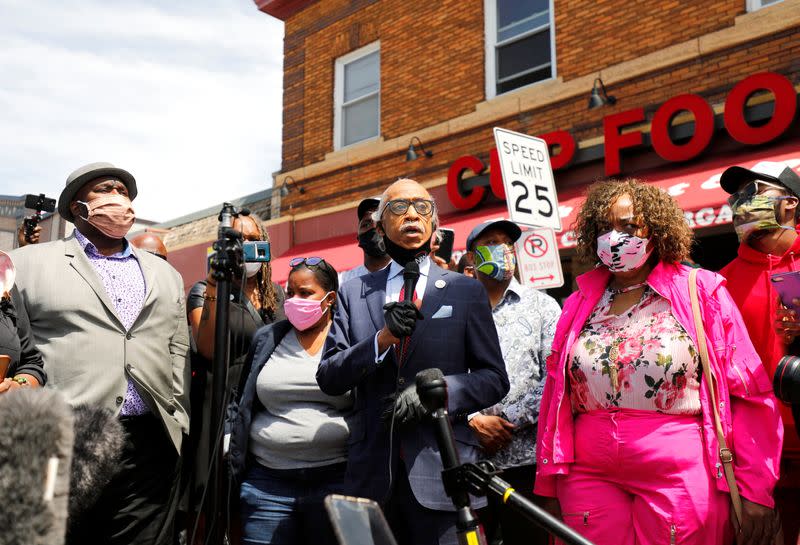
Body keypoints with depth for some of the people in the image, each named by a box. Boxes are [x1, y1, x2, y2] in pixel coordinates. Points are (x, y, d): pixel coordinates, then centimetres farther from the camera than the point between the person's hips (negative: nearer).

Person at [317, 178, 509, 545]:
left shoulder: (467, 291, 6)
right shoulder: (353, 293, 10)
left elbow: (494, 379, 4)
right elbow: (328, 378, 3)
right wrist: (381, 339, -12)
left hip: (441, 470, -1)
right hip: (372, 473, 2)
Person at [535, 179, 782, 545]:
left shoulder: (700, 291, -1)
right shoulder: (578, 305, 8)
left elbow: (749, 395, -3)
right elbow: (555, 399, 8)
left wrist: (756, 491, -7)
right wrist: (548, 487, 6)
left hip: (681, 477, -2)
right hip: (589, 478, 3)